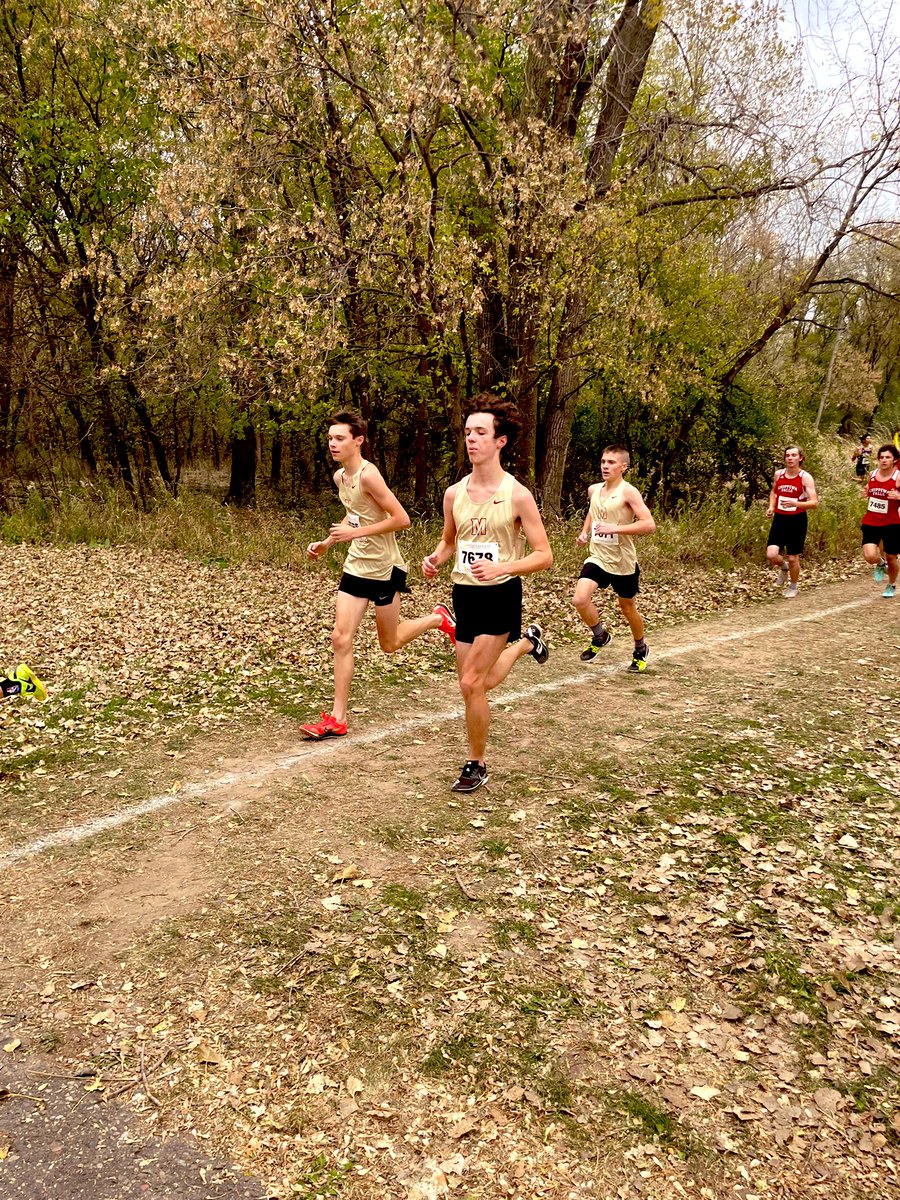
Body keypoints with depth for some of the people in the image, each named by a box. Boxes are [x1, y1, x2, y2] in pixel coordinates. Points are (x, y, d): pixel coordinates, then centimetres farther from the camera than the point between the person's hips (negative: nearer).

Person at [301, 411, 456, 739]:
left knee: (389, 644, 8)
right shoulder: (339, 476, 6)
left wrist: (355, 533, -24)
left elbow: (402, 518, -23)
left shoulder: (368, 475, -20)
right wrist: (327, 543, 12)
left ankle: (438, 619, 34)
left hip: (384, 568, -7)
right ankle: (337, 719, 6)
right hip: (355, 567, 7)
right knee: (341, 638, 0)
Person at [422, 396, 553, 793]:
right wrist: (434, 559, -5)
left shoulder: (517, 495, -12)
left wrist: (501, 567, -27)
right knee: (475, 686, 15)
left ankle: (476, 765, 11)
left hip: (500, 596, -6)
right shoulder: (454, 494, 2)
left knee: (471, 684, -11)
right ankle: (524, 643, 44)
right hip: (464, 594, 6)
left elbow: (544, 555, -11)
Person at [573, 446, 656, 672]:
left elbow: (649, 525, -23)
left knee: (627, 608, 13)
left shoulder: (628, 492, -15)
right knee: (580, 600, -17)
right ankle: (600, 636, 12)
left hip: (622, 562, -4)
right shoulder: (593, 490, 4)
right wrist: (584, 533, 8)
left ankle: (640, 649, 41)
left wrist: (615, 528, -29)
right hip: (597, 558, 4)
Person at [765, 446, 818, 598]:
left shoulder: (805, 477, -10)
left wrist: (795, 503, -32)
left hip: (797, 520, -3)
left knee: (793, 558, 5)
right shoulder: (778, 474, 2)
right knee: (771, 554, -12)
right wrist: (771, 507, 5)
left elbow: (814, 503, -16)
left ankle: (793, 586, 30)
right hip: (779, 519, 3)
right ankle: (783, 567, 23)